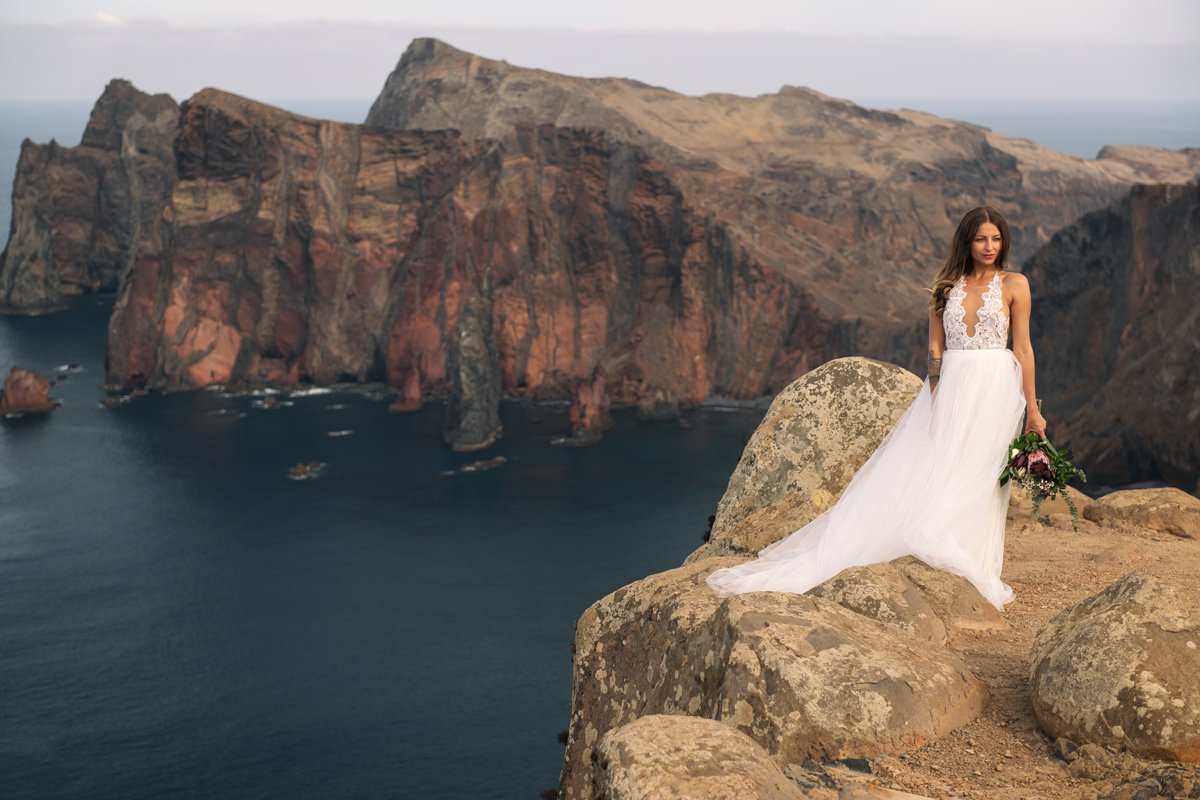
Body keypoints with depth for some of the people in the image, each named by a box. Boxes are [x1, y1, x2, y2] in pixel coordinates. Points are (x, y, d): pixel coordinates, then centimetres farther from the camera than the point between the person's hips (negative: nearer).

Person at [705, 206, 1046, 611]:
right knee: (921, 472, -1)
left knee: (972, 480, -7)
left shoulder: (1013, 284, 2)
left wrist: (1032, 409, 1)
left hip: (995, 387, -2)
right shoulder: (947, 286, 11)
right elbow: (935, 348, 8)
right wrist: (936, 397, -6)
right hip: (950, 386, 3)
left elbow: (1022, 347, 2)